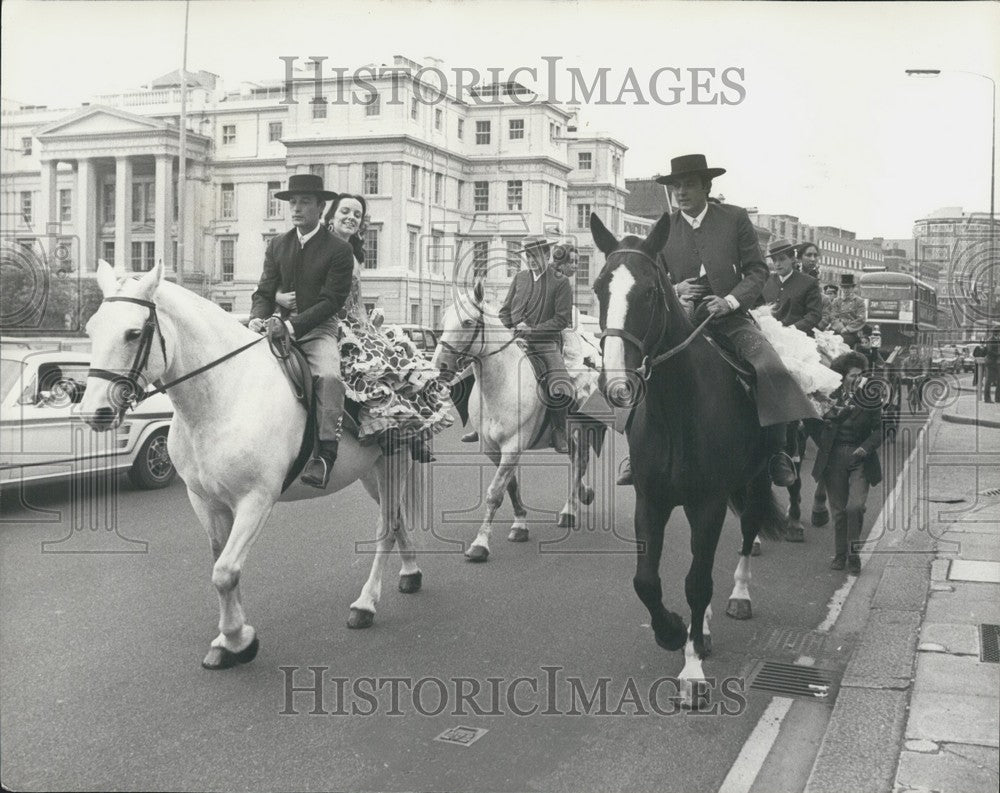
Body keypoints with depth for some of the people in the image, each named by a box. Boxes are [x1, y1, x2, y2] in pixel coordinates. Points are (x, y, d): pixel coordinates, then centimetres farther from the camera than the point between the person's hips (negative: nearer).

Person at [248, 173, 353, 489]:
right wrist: (257, 318, -15)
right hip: (282, 327, 5)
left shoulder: (338, 250, -3)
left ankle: (326, 454, -32)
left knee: (329, 376, -32)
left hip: (319, 329, -5)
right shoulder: (277, 246, 13)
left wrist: (295, 325, -24)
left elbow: (331, 300, -11)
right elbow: (264, 291, 9)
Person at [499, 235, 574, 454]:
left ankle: (558, 433, -1)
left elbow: (562, 319, -6)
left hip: (546, 345, -4)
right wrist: (515, 325, -2)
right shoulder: (519, 278, 15)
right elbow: (505, 311, 19)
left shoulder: (561, 282, 1)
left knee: (560, 390, -27)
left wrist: (532, 330, -13)